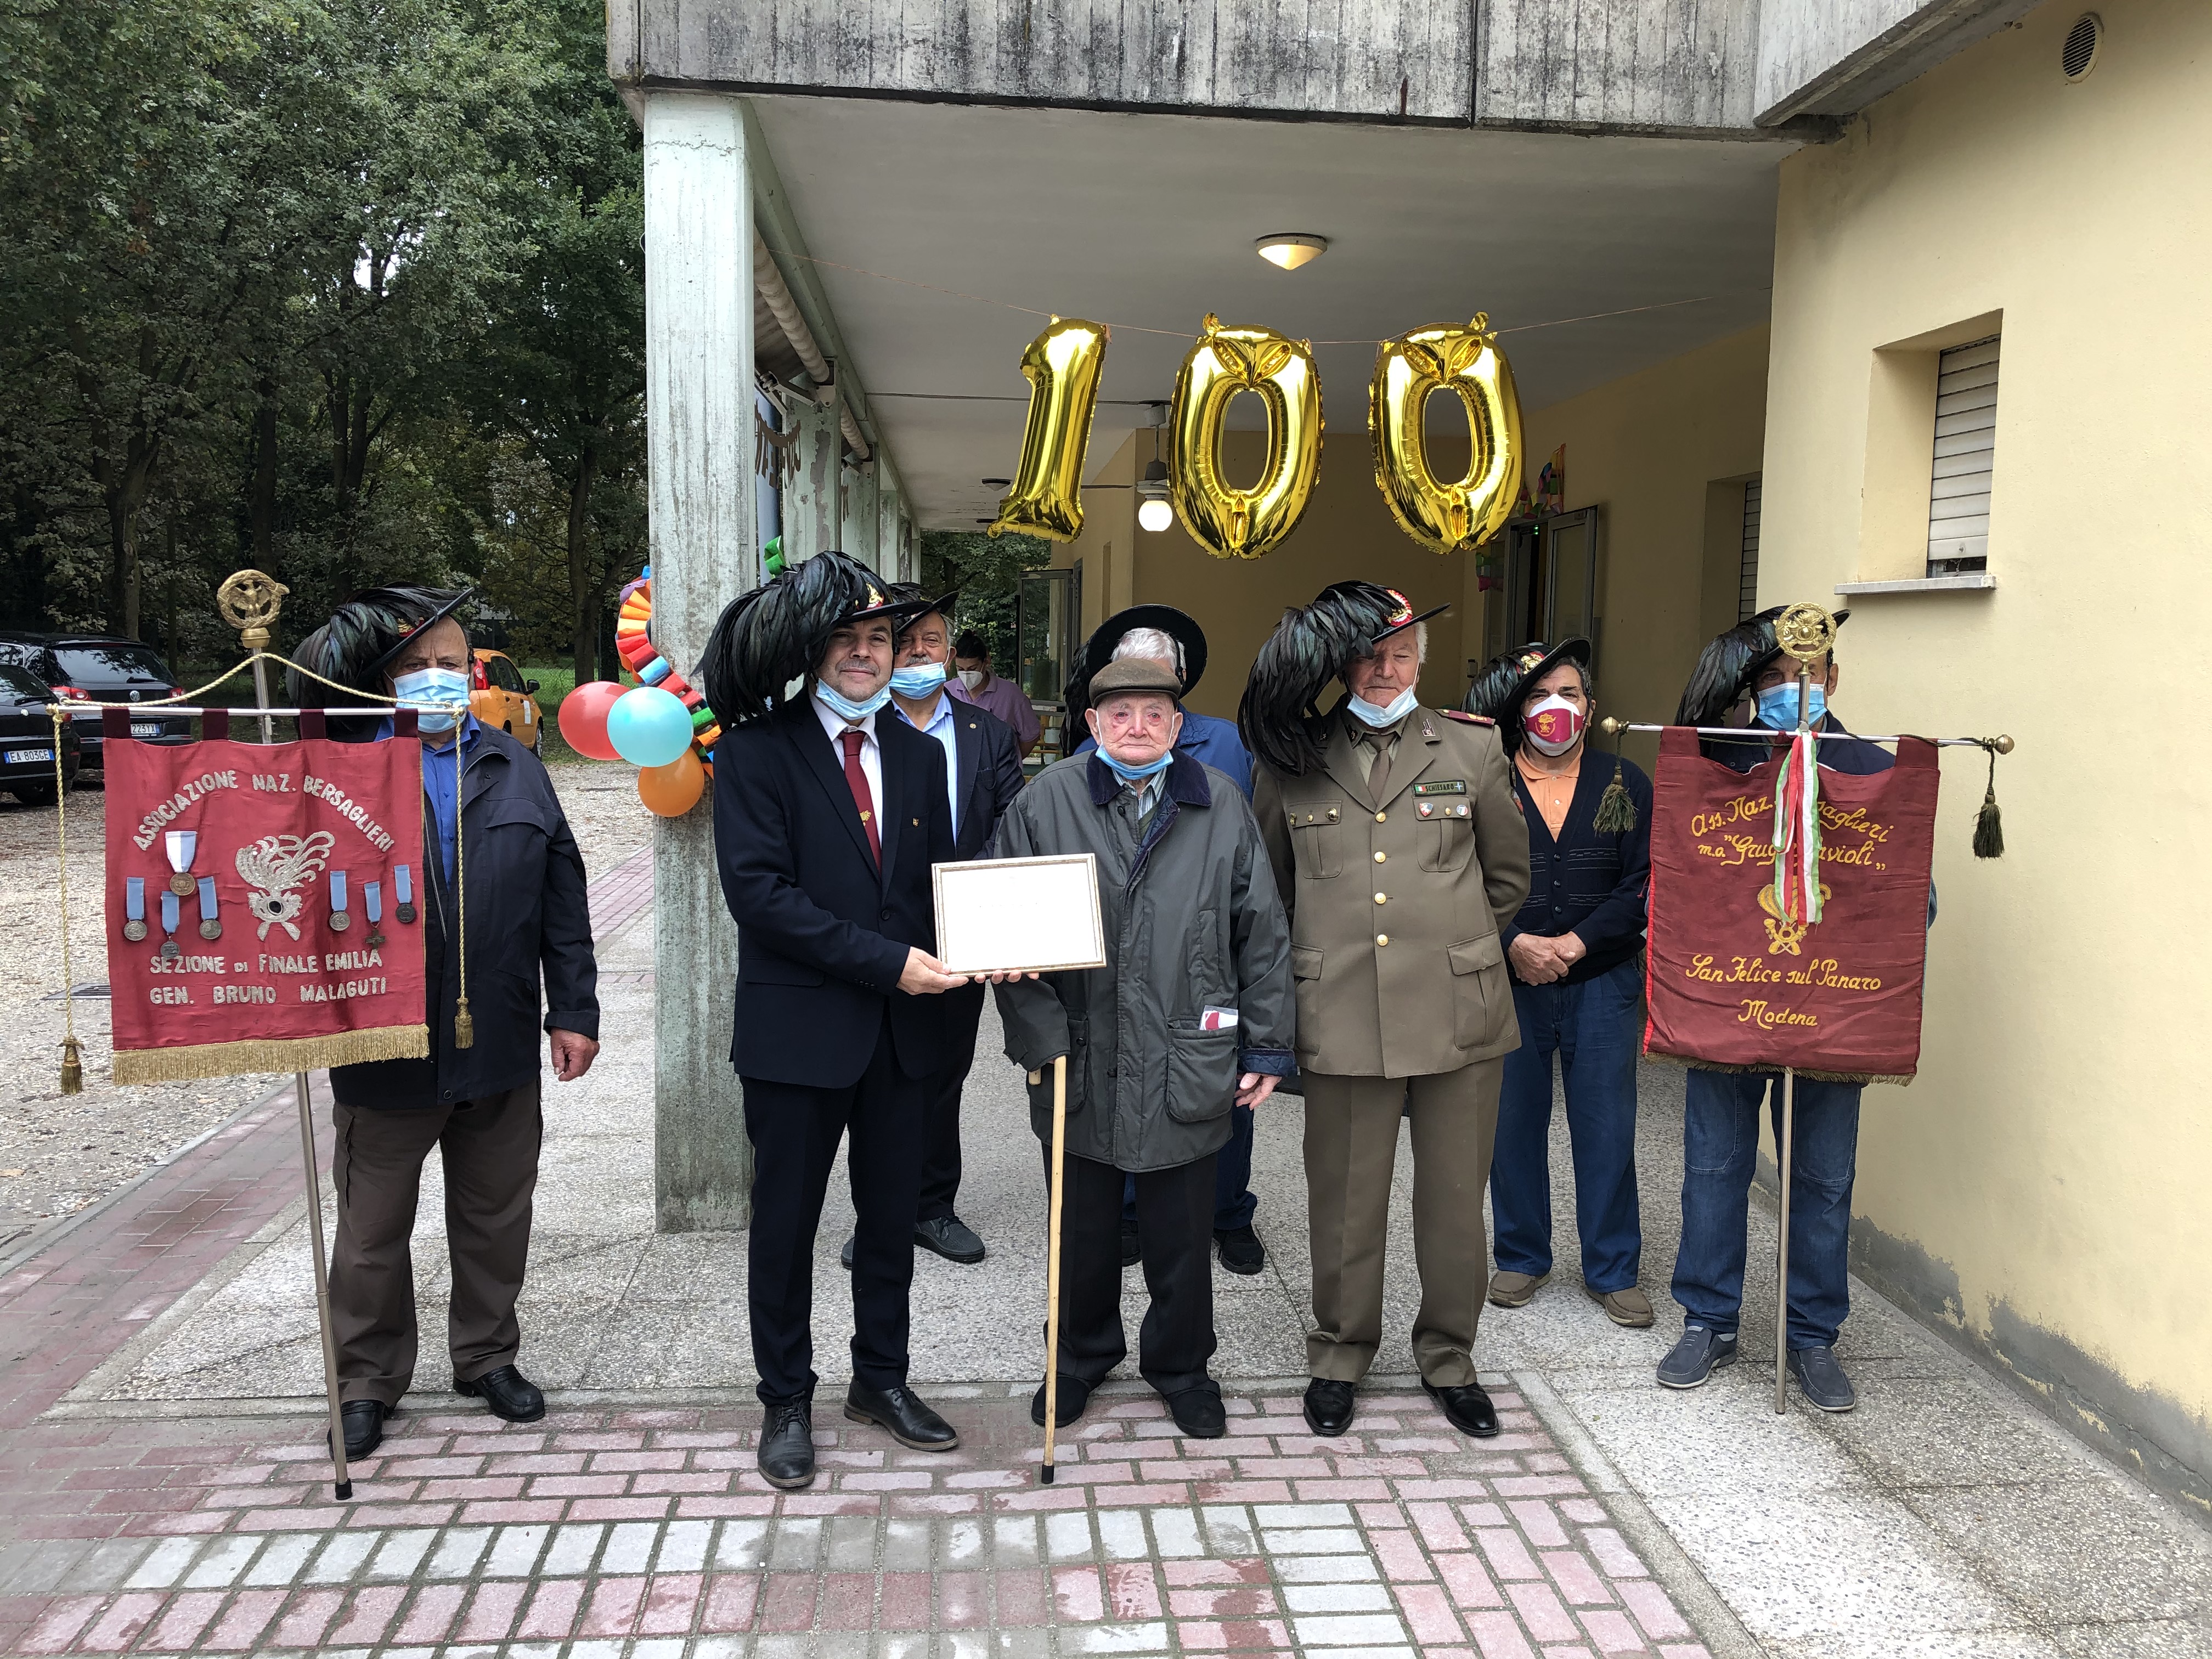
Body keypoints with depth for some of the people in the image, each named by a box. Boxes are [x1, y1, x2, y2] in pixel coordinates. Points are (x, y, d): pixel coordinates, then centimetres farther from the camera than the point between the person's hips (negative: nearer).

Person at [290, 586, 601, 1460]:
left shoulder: (515, 768, 6)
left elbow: (562, 894, 5)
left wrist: (574, 1009, 2)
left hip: (501, 1047, 3)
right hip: (383, 1050, -2)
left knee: (495, 1217, 16)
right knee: (374, 1229, 12)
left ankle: (488, 1355, 34)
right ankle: (367, 1380, 30)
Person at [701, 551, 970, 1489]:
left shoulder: (917, 754, 10)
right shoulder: (756, 750, -7)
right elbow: (758, 890, -17)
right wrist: (885, 960, -21)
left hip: (902, 1026, 5)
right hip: (799, 1024, -5)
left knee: (893, 1213, 15)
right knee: (787, 1220, 9)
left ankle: (881, 1379, 34)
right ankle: (785, 1402, 27)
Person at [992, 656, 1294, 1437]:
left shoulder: (1221, 808, 2)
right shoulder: (1044, 801, -2)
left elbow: (1262, 934, 4)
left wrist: (1265, 1045, 3)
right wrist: (1040, 1034, -12)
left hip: (1187, 1065, 0)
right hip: (1078, 1064, 0)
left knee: (1182, 1234, 13)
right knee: (1083, 1228, 16)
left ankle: (1181, 1366, 35)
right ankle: (1082, 1355, 39)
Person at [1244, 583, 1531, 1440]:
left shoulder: (1472, 746, 6)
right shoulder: (1292, 757, 5)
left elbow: (1508, 874, 16)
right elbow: (1269, 886, 16)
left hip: (1456, 1009, 1)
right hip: (1342, 1015, 0)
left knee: (1455, 1198, 10)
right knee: (1345, 1199, 8)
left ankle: (1449, 1357, 30)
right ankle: (1340, 1354, 28)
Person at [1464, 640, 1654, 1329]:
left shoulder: (1626, 785, 5)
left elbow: (1643, 884, -2)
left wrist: (1572, 943, -12)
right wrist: (1518, 943, -17)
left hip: (1603, 982, 0)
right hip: (1507, 981, 0)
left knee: (1607, 1128, 5)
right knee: (1513, 1123, 8)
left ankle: (1614, 1270, 20)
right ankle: (1521, 1258, 26)